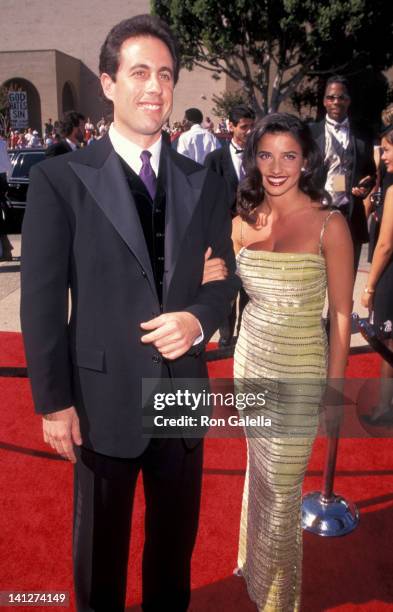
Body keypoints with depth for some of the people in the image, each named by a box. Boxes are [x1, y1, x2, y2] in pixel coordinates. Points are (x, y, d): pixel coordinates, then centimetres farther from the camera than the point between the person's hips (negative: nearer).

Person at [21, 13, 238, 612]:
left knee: (176, 535, 23)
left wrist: (199, 319, -15)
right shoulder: (60, 179, -7)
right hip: (105, 397, -3)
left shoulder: (203, 182, 3)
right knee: (100, 541, 20)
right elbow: (41, 301, -8)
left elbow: (225, 276, 6)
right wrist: (54, 401, -9)